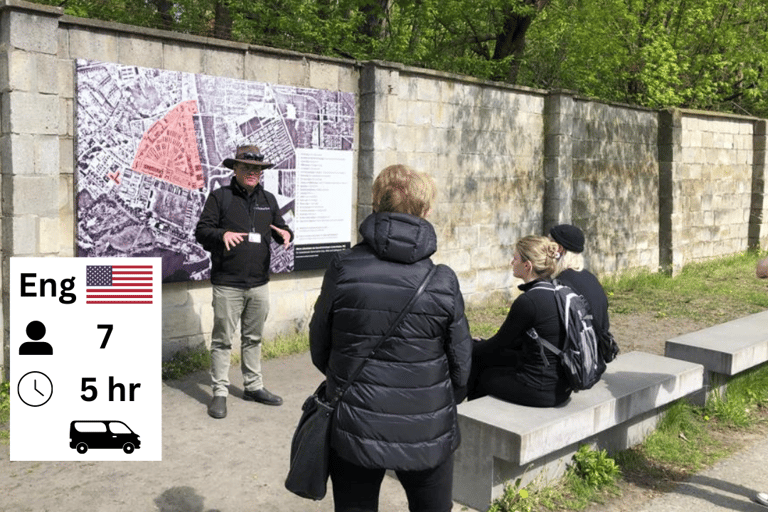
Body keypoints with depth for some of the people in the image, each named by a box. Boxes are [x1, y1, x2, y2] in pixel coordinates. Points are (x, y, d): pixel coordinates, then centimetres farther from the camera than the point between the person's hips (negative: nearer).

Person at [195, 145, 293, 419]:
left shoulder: (268, 200, 13)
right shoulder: (220, 197, -1)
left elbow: (281, 228, 18)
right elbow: (201, 231, -4)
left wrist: (286, 234, -6)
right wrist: (222, 234, -25)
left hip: (259, 283, 5)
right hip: (227, 284, -5)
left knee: (253, 338, 15)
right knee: (223, 340, 1)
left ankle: (253, 386, 26)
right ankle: (220, 392, 11)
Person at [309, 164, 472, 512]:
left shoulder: (342, 269, -9)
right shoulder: (443, 281, -10)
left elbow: (319, 351, 1)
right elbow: (460, 364, -2)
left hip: (355, 431, 0)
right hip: (427, 435, 0)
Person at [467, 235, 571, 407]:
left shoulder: (528, 301, -23)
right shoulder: (556, 291, 3)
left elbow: (499, 343, -10)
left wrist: (473, 347, 9)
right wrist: (484, 343, 19)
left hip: (541, 391, -8)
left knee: (482, 376, 15)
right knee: (485, 355, 21)